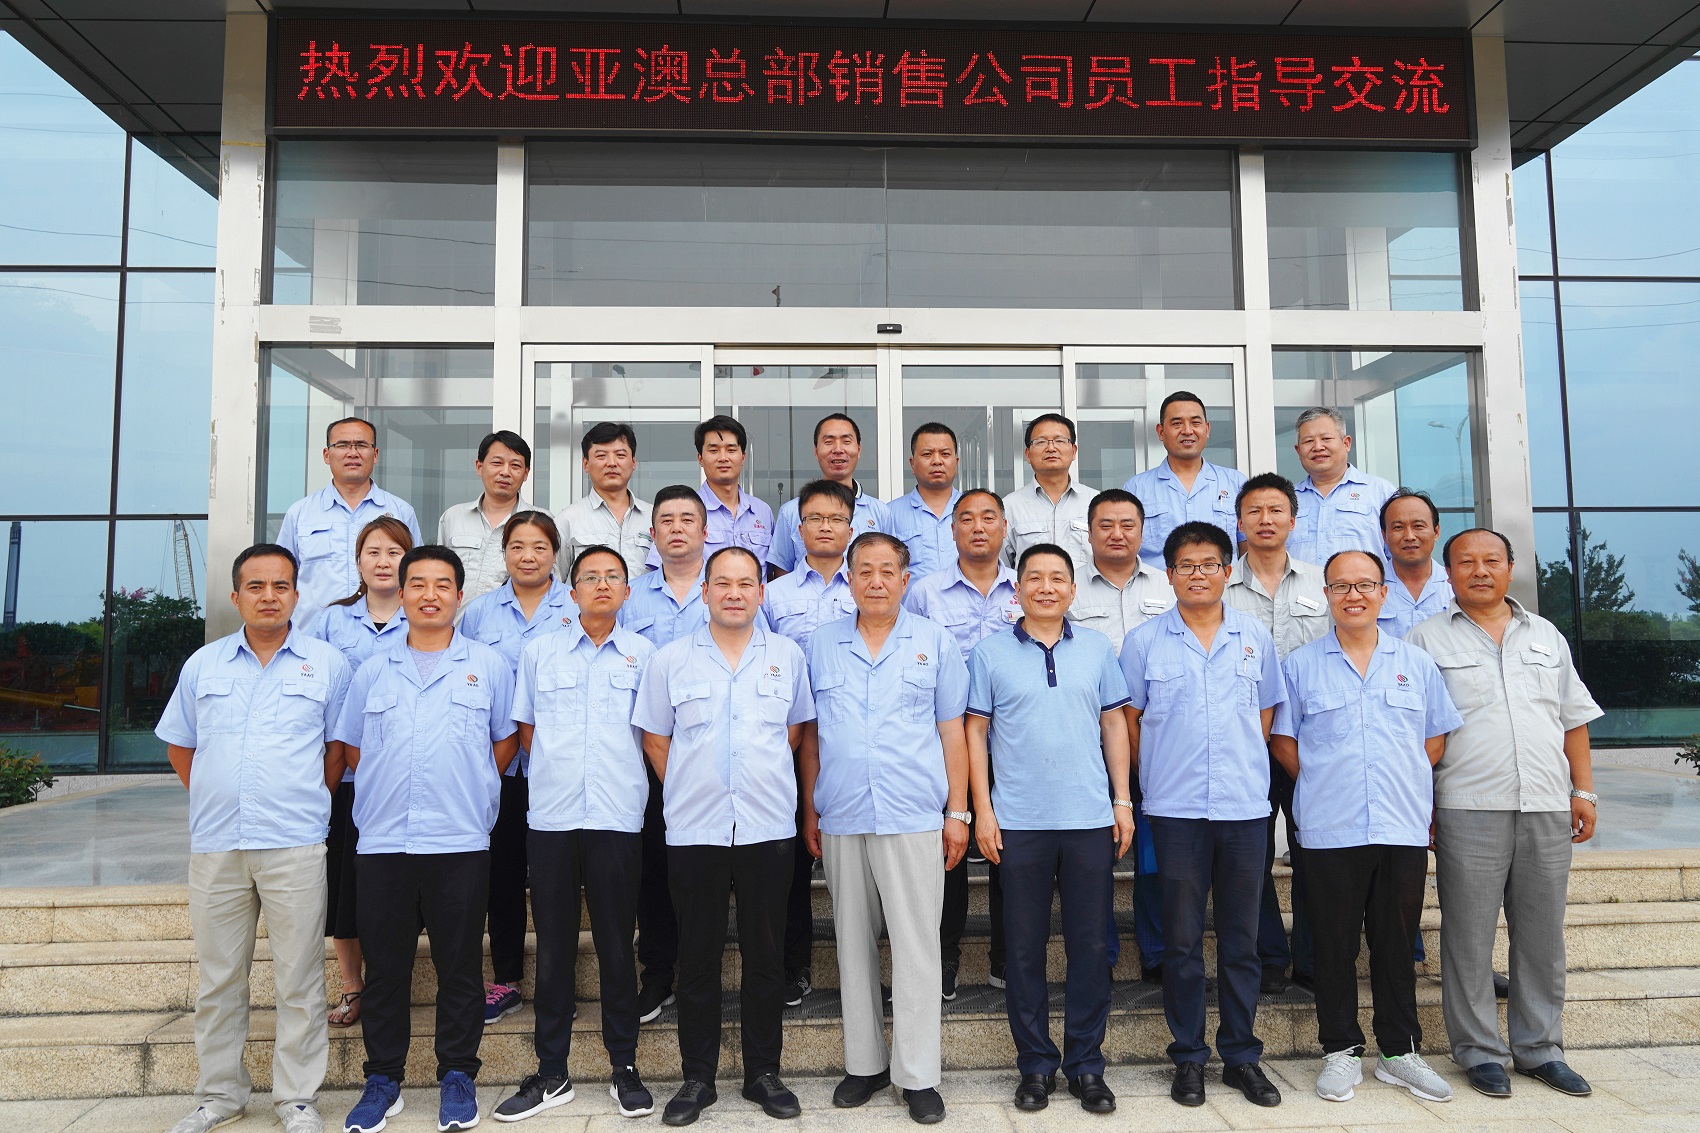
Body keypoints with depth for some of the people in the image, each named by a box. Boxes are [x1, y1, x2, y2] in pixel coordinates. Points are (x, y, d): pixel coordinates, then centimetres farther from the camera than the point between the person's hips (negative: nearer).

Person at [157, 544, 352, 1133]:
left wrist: (305, 801, 5)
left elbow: (340, 746, 8)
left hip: (295, 845, -3)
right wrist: (216, 800, 12)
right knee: (218, 978, 13)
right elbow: (179, 746, 19)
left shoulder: (327, 664, 3)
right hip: (214, 844, 3)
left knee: (299, 980, 2)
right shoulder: (203, 664, 10)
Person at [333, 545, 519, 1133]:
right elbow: (351, 746, 17)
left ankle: (457, 1075, 19)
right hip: (382, 842, 2)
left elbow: (506, 740, 11)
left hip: (461, 842, -2)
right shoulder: (373, 670, 11)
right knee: (384, 966, 8)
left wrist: (470, 789, 6)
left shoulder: (488, 665, 5)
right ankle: (383, 1078, 22)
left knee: (460, 966, 5)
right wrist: (386, 793, 9)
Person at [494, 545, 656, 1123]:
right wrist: (557, 773, 10)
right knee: (553, 946, 8)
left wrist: (619, 777, 5)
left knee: (617, 944, 5)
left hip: (618, 817, -1)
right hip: (550, 815, 1)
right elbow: (525, 730, 13)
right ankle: (551, 1073, 19)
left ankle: (624, 1068, 19)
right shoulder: (539, 651, 8)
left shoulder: (643, 654, 6)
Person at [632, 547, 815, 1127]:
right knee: (698, 958, 7)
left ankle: (764, 1072, 23)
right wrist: (691, 791, 4)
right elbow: (655, 738, 8)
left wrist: (765, 781, 9)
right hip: (694, 832, 0)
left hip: (769, 828, 1)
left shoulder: (787, 655, 6)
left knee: (765, 956, 8)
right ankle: (697, 1078, 21)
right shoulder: (670, 660, 3)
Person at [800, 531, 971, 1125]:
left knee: (917, 946, -1)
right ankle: (864, 1062, 25)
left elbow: (952, 731, 5)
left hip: (914, 819, -2)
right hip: (841, 820, 2)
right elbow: (811, 735, 12)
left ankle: (918, 1075, 11)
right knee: (853, 944, 11)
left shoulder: (935, 642, 4)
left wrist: (957, 812, 1)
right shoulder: (821, 644, 8)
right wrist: (809, 811, 9)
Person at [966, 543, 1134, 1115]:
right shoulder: (990, 653, 2)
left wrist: (1123, 800, 4)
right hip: (1019, 823, -1)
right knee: (1025, 948, 7)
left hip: (1091, 820, 1)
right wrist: (982, 809, -3)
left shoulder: (1097, 649, 7)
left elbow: (1114, 725, 10)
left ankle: (1086, 1065, 22)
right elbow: (975, 731, 2)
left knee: (1090, 944, 7)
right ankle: (1036, 1066, 21)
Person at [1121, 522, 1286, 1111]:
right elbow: (1130, 719, 7)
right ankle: (1189, 1057, 18)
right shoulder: (1143, 641, 2)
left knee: (1241, 939, 9)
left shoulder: (1255, 636, 8)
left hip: (1245, 806, 2)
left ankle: (1242, 1055, 22)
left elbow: (1265, 714, 15)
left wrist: (1244, 770, 8)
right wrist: (1160, 774, 4)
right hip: (1176, 809, -1)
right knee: (1182, 939, 6)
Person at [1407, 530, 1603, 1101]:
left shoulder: (1546, 636, 16)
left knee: (1543, 935, 9)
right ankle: (1479, 1050, 12)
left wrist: (1584, 791, 10)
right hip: (1468, 811, -3)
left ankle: (1540, 1048, 22)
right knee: (1469, 935, 0)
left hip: (1548, 808, 4)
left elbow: (1574, 719, 18)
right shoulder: (1427, 639, 3)